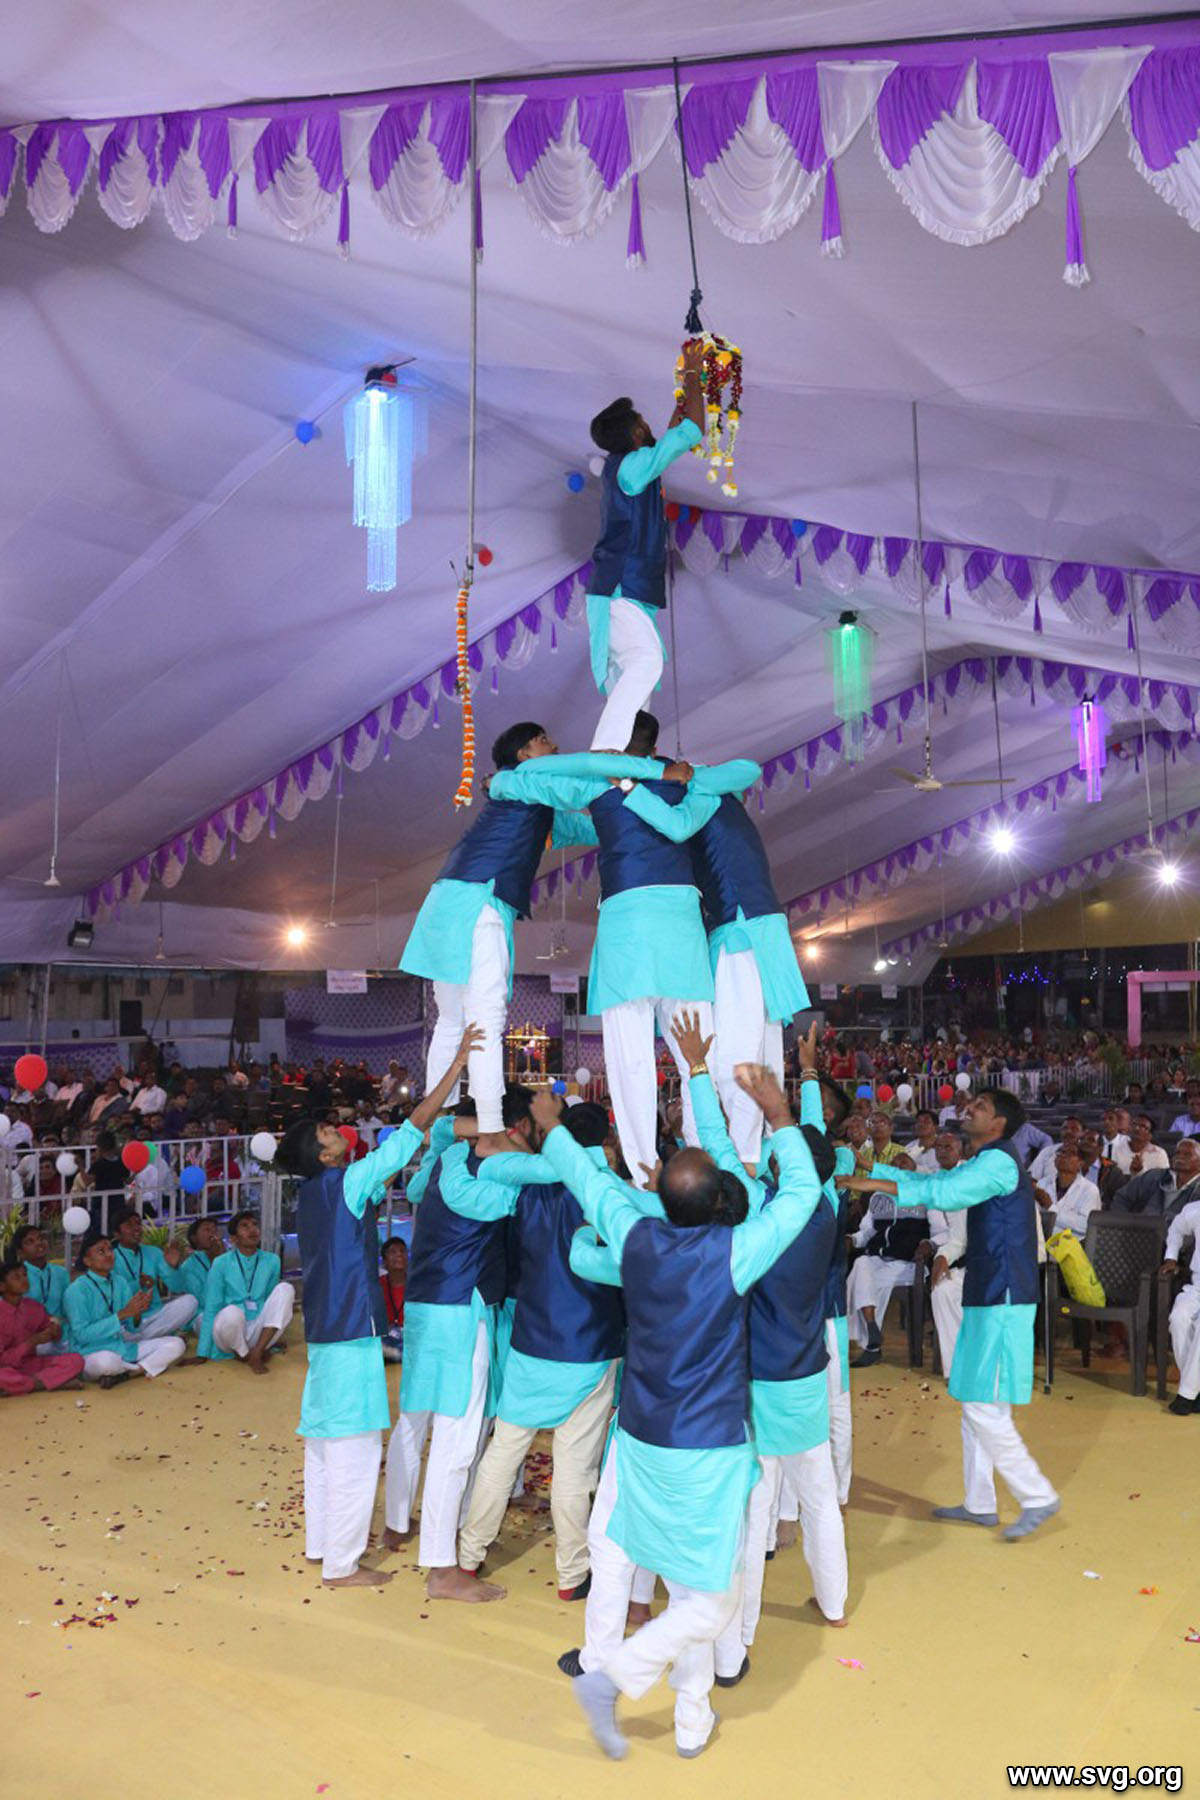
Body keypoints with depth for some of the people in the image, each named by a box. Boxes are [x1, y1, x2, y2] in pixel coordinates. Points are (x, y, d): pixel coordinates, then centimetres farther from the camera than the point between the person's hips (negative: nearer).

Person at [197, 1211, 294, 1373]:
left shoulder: (272, 1261, 4)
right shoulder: (221, 1263, -6)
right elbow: (211, 1309, -6)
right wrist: (202, 1354, -8)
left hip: (260, 1332, 3)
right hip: (231, 1330, -3)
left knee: (285, 1288, -18)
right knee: (231, 1312, -37)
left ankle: (258, 1351, -22)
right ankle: (246, 1355, -8)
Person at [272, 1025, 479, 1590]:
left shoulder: (317, 1188, 8)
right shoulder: (346, 1182, -15)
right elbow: (414, 1126, -16)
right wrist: (457, 1064, -13)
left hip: (324, 1328, 9)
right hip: (351, 1331, -9)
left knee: (324, 1441, 18)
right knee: (355, 1447, -1)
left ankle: (320, 1543, 30)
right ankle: (341, 1564, 6)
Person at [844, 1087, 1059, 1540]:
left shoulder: (999, 1161, -15)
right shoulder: (982, 1163, 17)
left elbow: (943, 1193, -28)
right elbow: (928, 1182, 16)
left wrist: (874, 1185, -28)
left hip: (1002, 1300, -10)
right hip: (988, 1297, 10)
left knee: (984, 1408, -6)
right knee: (975, 1404, 14)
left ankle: (1038, 1498, 6)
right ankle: (979, 1504, 22)